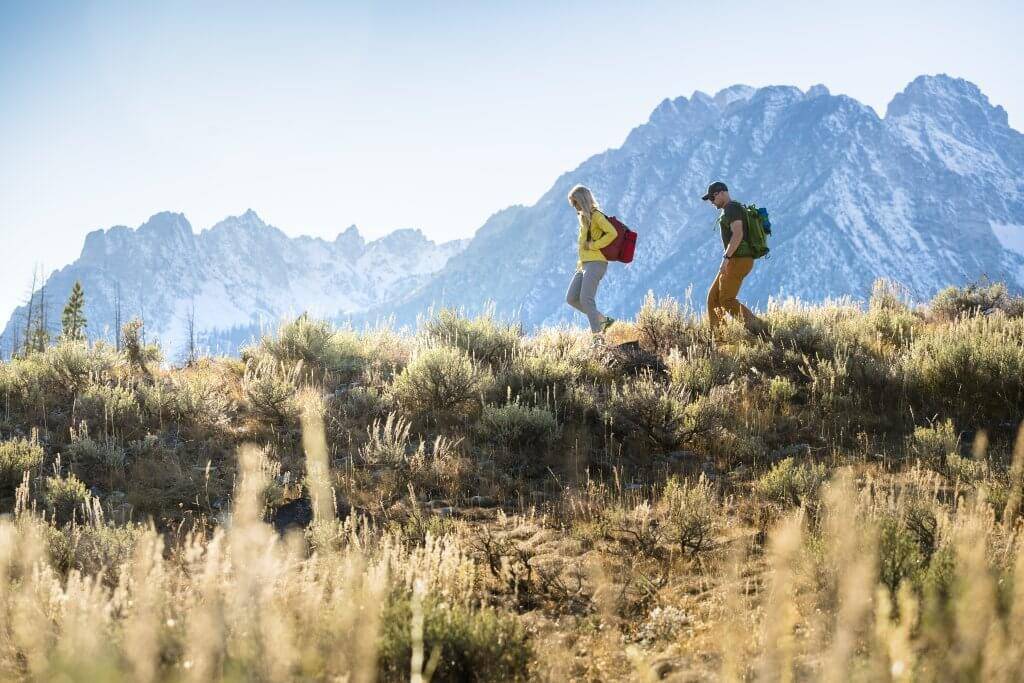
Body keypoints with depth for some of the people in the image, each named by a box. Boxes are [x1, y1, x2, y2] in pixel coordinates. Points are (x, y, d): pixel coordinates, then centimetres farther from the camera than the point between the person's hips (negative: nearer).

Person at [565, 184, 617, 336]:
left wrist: (593, 245, -16)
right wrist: (581, 262, 16)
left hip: (596, 263, -10)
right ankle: (602, 320, 12)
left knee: (586, 299, -16)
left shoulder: (596, 215, -8)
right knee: (571, 298, 4)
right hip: (584, 264, 10)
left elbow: (612, 233, -21)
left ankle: (597, 333, -13)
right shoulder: (584, 217, 19)